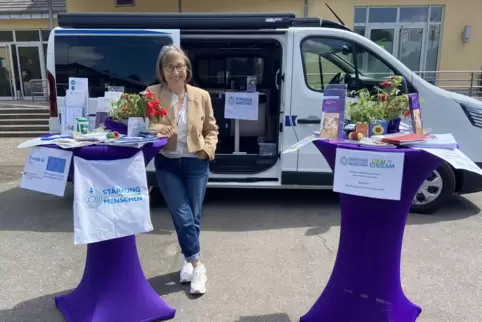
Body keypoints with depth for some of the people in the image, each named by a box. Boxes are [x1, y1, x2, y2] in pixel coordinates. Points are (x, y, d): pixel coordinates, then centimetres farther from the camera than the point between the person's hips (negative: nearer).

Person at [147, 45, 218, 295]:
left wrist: (207, 149, -9)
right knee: (183, 217, -4)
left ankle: (188, 260, 32)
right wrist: (156, 129, -24)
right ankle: (197, 265, 14)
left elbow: (211, 129, 9)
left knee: (193, 217, 9)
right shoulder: (151, 94, -4)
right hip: (167, 164, -1)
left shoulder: (201, 96, 0)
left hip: (196, 164, 1)